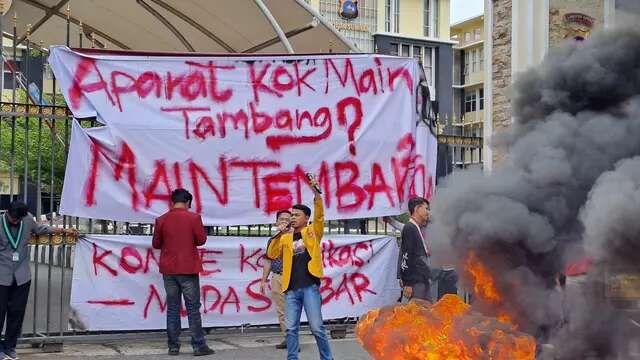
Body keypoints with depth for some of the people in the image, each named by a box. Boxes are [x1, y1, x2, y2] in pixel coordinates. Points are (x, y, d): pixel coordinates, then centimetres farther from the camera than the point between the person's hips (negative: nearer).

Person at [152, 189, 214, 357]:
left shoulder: (161, 220, 0)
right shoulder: (194, 217, -7)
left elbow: (156, 244, 6)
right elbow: (202, 240, -2)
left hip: (168, 269, 3)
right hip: (188, 268, -3)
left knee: (172, 307, 7)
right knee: (193, 308, 1)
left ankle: (173, 346, 6)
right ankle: (199, 346, -1)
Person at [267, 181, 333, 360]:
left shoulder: (313, 231, 8)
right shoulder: (286, 238, 17)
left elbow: (319, 216, -10)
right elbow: (271, 254, 7)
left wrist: (316, 194, -23)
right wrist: (279, 235, -6)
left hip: (310, 286, -4)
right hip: (291, 288, 4)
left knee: (316, 326, -4)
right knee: (291, 328, 3)